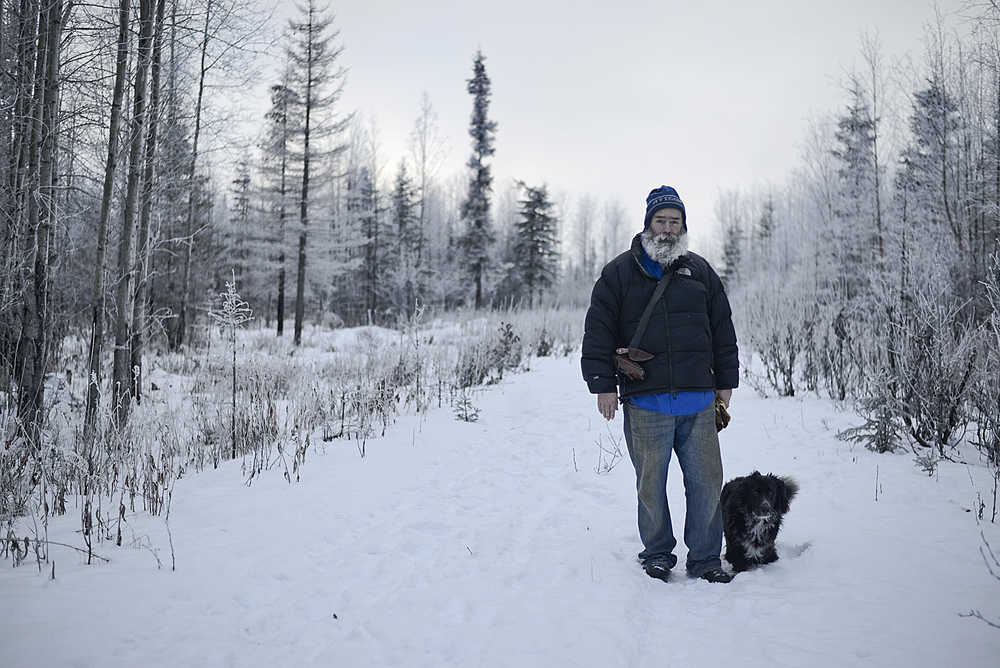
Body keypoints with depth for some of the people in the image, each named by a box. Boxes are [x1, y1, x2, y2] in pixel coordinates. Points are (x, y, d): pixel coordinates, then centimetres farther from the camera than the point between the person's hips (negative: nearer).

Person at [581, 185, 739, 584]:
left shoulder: (700, 272, 13)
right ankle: (657, 555, 23)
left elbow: (722, 330, 18)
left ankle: (705, 558, 18)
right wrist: (603, 385, -4)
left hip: (698, 401, 3)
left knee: (706, 481, 4)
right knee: (651, 484, 6)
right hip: (646, 404, -2)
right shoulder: (619, 273, 3)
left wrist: (726, 381, 14)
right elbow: (598, 331, 1)